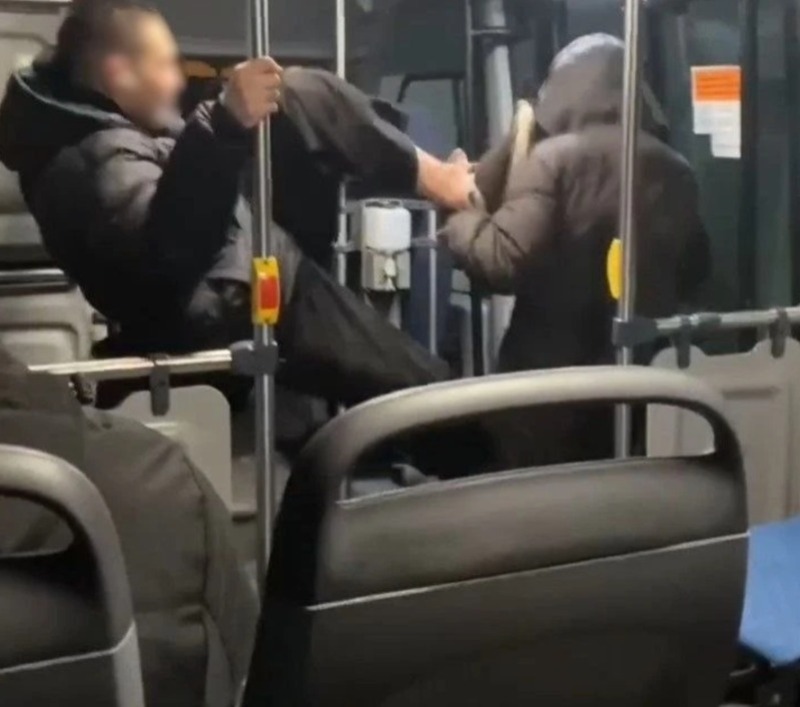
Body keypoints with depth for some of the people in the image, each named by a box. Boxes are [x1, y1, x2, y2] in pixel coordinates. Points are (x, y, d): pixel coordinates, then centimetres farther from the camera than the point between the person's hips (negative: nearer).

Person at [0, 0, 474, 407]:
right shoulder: (93, 162, -29)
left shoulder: (82, 121, 3)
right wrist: (228, 127, -58)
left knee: (306, 97, 7)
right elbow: (170, 249, -48)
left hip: (244, 253, 11)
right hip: (246, 303, -11)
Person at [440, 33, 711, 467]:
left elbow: (503, 262, -16)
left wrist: (460, 216, 0)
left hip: (553, 380, -5)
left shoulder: (554, 158, -11)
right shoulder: (674, 170, 6)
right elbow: (693, 275, 17)